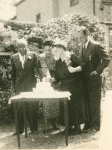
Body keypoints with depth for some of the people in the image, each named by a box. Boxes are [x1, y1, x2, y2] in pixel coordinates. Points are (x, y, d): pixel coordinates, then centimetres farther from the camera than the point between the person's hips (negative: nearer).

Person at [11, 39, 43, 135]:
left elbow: (38, 67, 0)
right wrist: (13, 86, 8)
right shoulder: (14, 57, 8)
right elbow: (13, 73, 11)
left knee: (33, 107, 3)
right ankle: (20, 129, 17)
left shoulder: (33, 55, 1)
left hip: (31, 85, -1)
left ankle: (34, 127, 17)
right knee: (19, 107, 4)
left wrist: (41, 75, -19)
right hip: (19, 86, 2)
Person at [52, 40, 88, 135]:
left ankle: (77, 127, 11)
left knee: (75, 105, -2)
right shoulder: (58, 62, 10)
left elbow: (82, 66, -14)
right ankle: (69, 127, 16)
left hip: (75, 87, -6)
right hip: (64, 87, 6)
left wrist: (74, 69, -29)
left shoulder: (72, 57, -9)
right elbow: (57, 78, 9)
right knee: (65, 106, 4)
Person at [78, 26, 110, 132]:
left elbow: (106, 60, -11)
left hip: (94, 79, -6)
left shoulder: (96, 46, -11)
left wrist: (97, 70, -14)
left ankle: (95, 125, 14)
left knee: (94, 102, 2)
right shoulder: (81, 46, 11)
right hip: (84, 78, 6)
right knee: (86, 102, 9)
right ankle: (88, 124, 20)